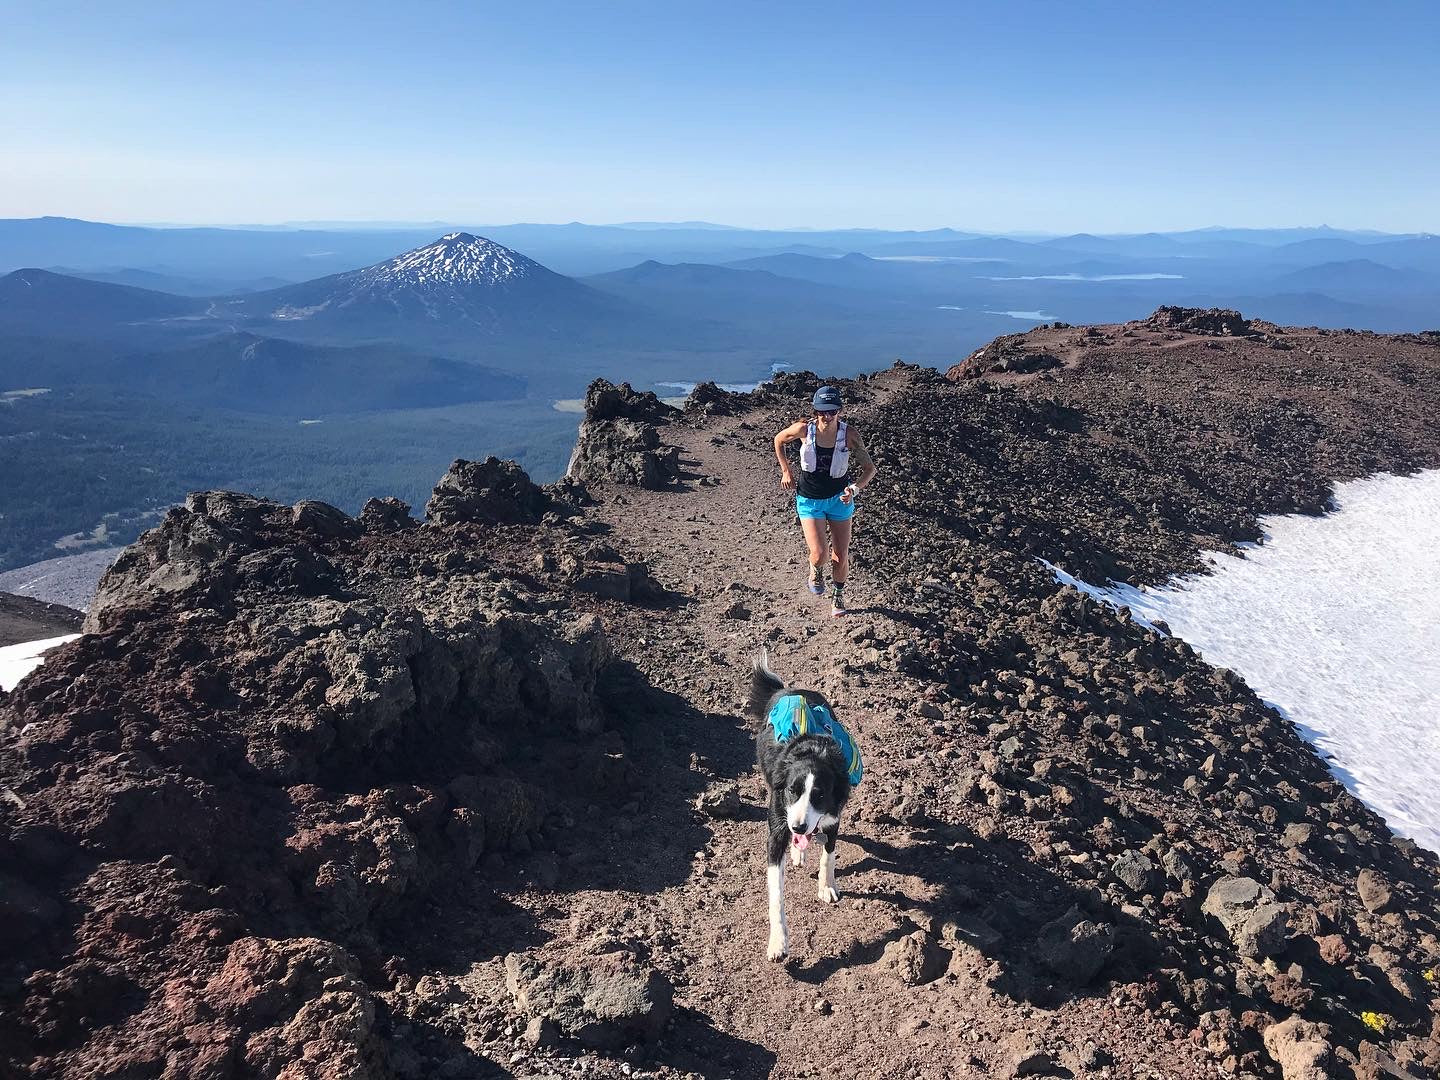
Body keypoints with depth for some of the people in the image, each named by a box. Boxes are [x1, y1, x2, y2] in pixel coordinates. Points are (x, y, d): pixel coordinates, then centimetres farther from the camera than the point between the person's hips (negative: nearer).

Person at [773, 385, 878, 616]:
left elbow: (869, 468, -12)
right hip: (809, 500, -1)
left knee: (840, 558, 6)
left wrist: (855, 488, -29)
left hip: (840, 498, 1)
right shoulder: (804, 429, -17)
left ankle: (838, 596, 35)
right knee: (819, 554, -16)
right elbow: (779, 440, 4)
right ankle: (815, 571, 23)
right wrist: (786, 471, 0)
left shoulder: (849, 434, -18)